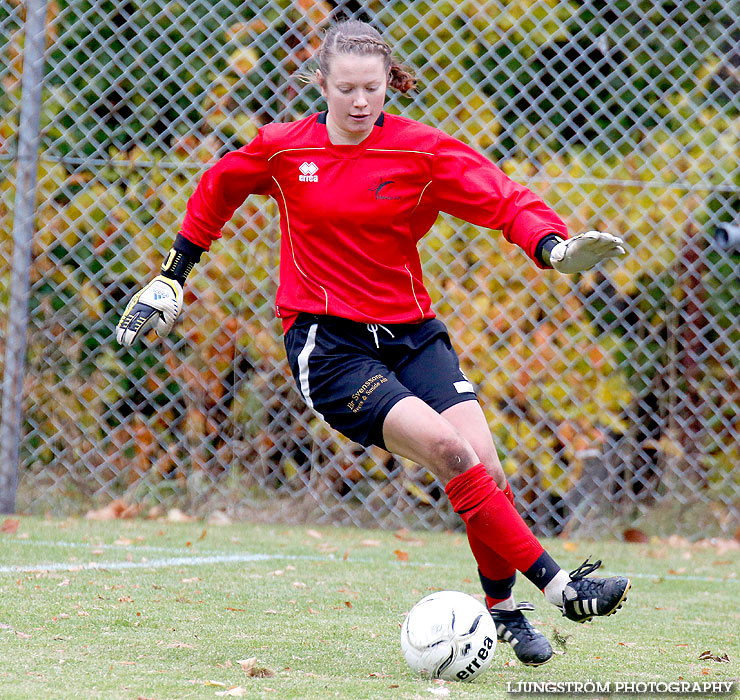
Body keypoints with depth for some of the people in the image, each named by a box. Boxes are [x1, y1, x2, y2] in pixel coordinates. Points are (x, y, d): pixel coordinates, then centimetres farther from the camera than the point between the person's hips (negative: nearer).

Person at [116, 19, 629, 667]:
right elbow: (218, 189, 20)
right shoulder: (281, 150, 0)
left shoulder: (422, 151, -2)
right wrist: (175, 273, 25)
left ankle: (503, 608, 11)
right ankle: (559, 585, -22)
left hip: (410, 333, 3)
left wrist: (556, 247, -27)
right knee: (448, 449, -23)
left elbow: (505, 202, -7)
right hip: (326, 343, -3)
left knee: (485, 468, -13)